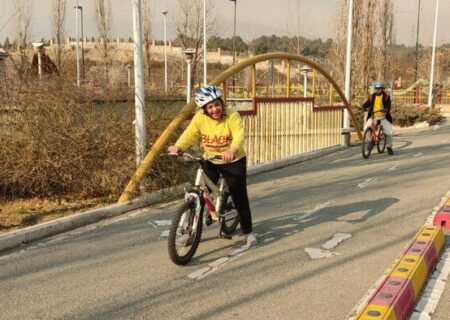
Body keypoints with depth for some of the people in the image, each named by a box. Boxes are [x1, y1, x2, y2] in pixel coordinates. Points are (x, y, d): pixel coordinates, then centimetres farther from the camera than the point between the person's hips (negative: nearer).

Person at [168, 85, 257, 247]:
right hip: (211, 162, 3)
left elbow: (239, 136, -36)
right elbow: (190, 134, -13)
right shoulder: (199, 118, -12)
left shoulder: (232, 116, -22)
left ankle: (248, 232, 16)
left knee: (240, 198, 0)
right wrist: (178, 146, -32)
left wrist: (233, 150, -56)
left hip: (234, 162, -3)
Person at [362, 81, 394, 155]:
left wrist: (386, 109, -40)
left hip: (383, 117, -2)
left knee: (389, 132, -8)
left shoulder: (386, 97, -5)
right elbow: (366, 104, -5)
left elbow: (388, 106, -18)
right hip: (373, 116, 2)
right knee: (366, 128, -21)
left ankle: (389, 147, 17)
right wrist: (364, 107, -27)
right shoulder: (372, 97, 3)